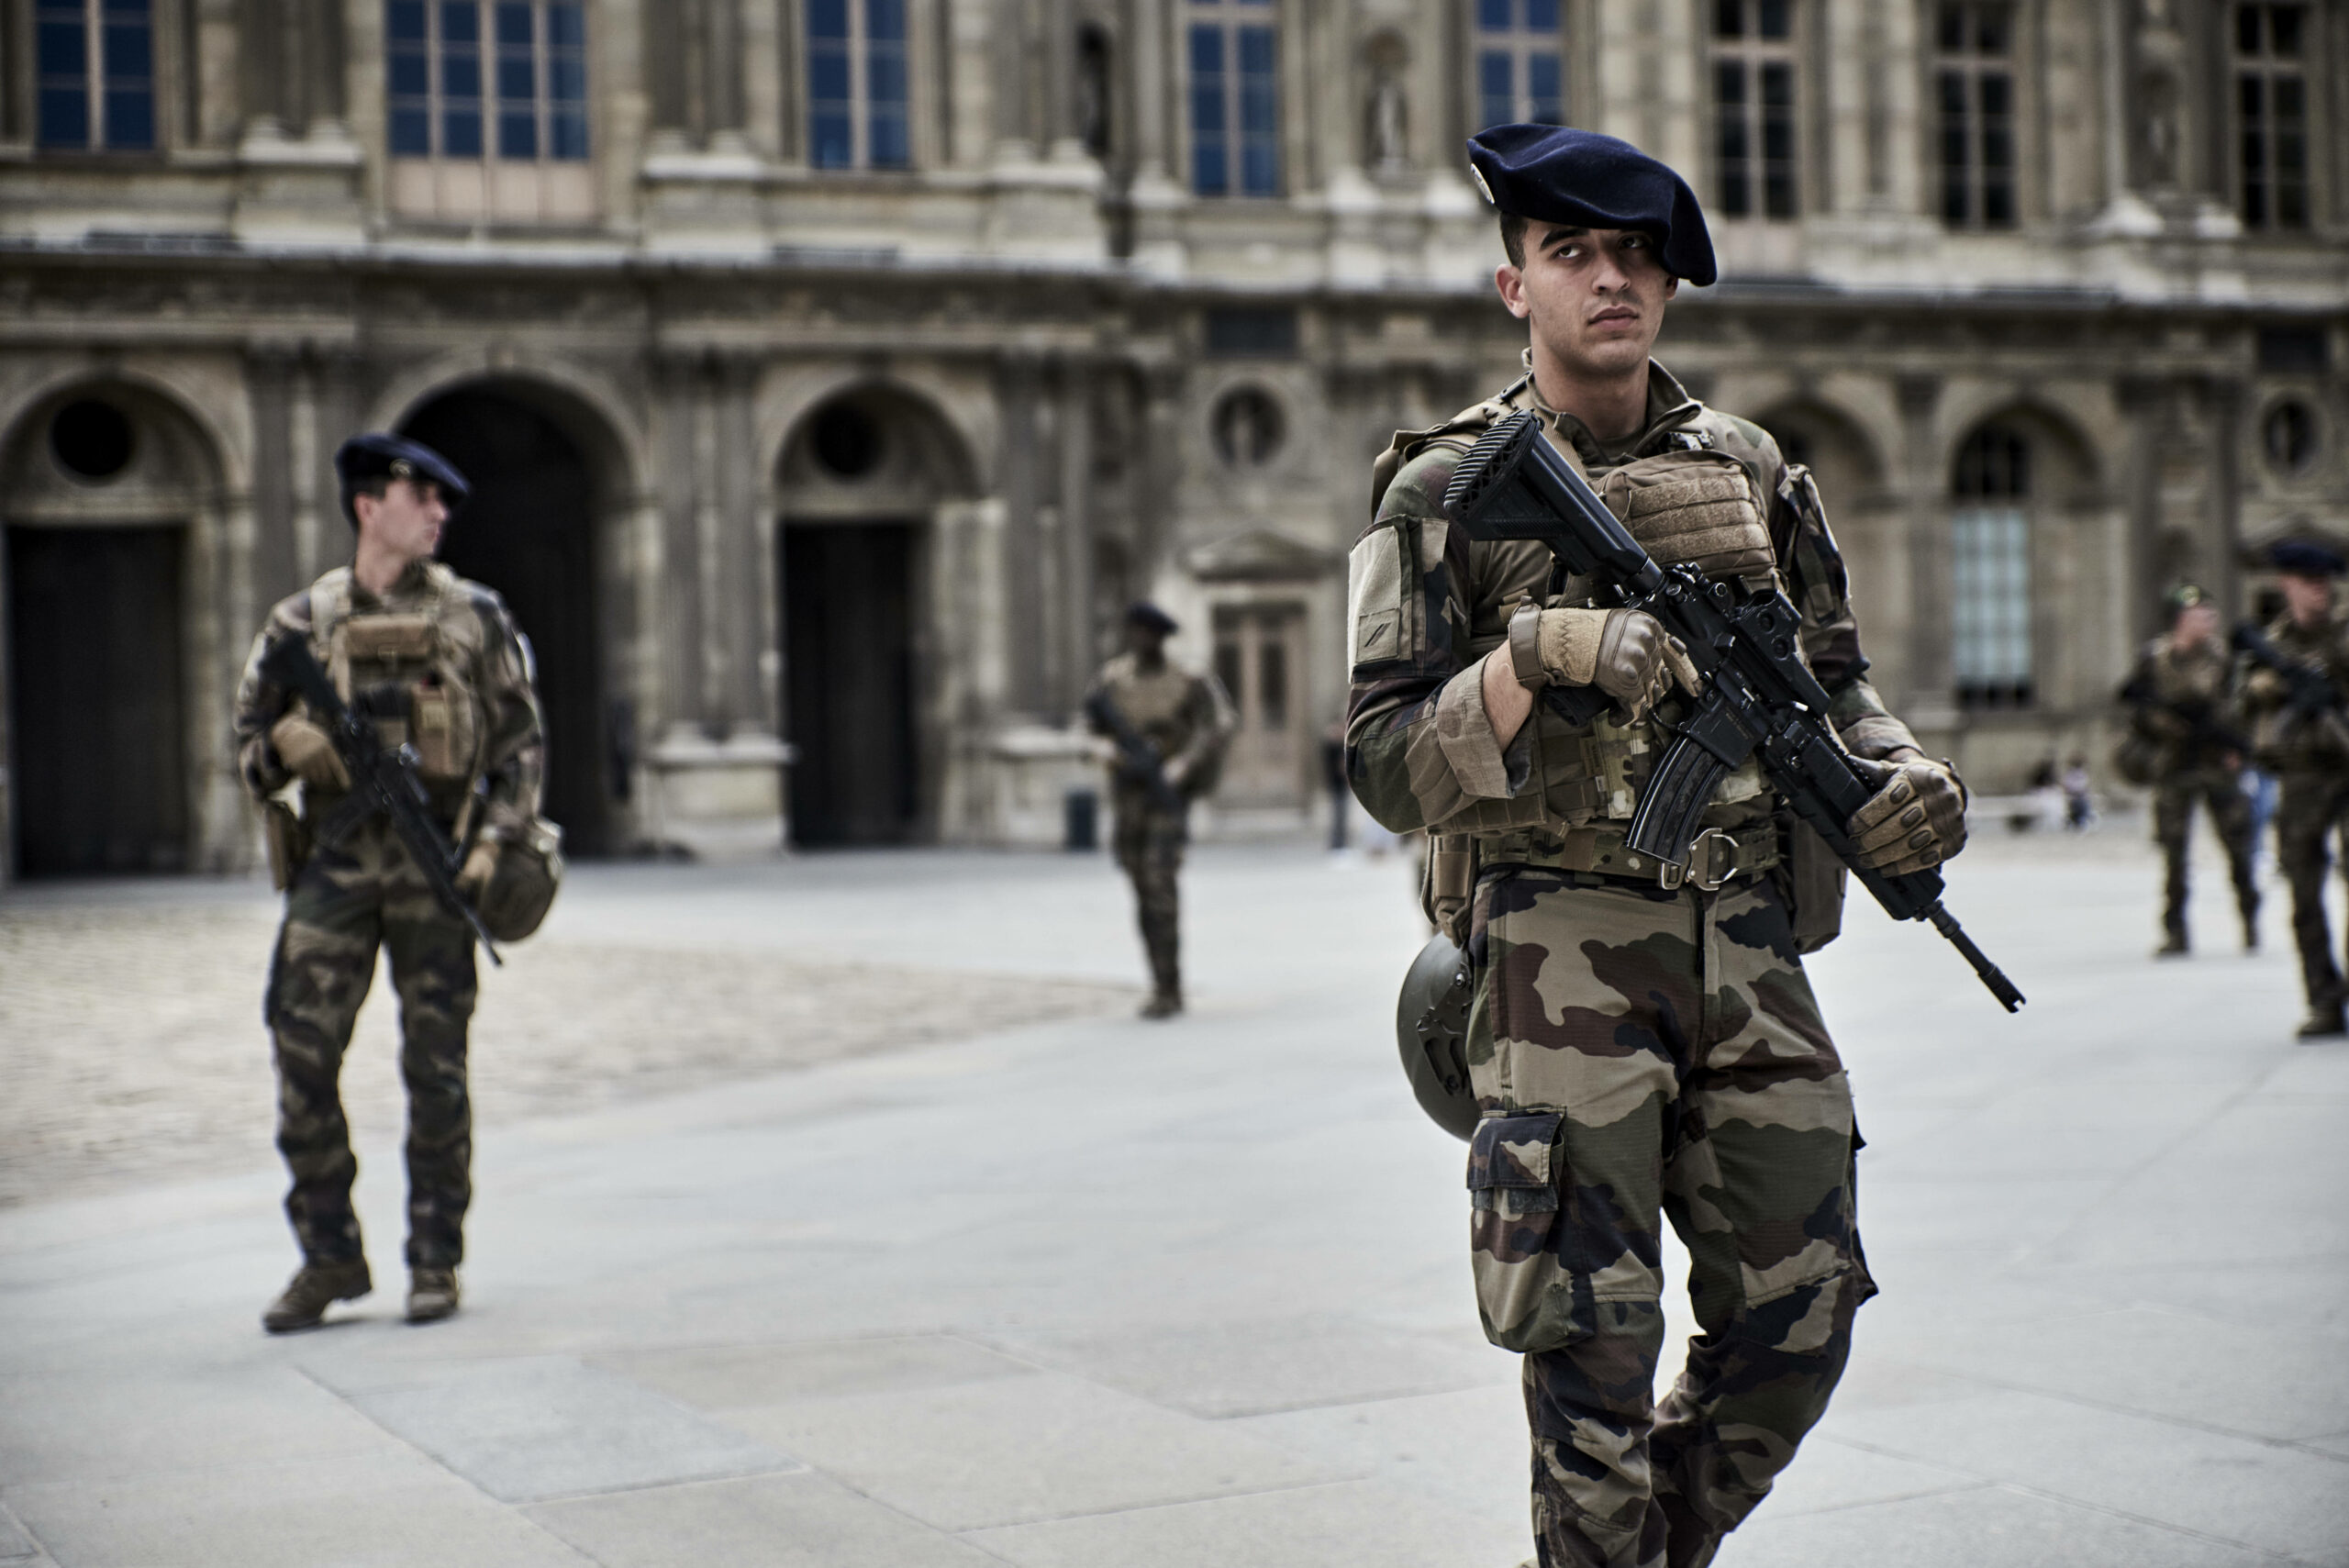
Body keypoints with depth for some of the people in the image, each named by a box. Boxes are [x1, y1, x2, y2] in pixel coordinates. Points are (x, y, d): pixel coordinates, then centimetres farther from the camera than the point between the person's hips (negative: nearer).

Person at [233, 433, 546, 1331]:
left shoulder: (474, 618, 6)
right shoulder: (302, 622, 7)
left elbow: (521, 742, 7)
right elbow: (249, 744, 12)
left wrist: (495, 839, -5)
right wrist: (288, 749, -10)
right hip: (335, 862, 1)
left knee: (436, 1070, 2)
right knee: (301, 1055, -4)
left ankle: (435, 1263, 12)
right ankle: (329, 1257, 9)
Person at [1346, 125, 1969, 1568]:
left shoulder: (1752, 472, 11)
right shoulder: (1447, 492, -1)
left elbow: (1835, 678, 17)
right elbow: (1388, 766, -6)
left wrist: (1898, 769, -5)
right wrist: (1535, 658, -21)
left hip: (1754, 945, 4)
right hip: (1563, 951, -4)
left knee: (1798, 1317, 8)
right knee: (1595, 1351, -3)